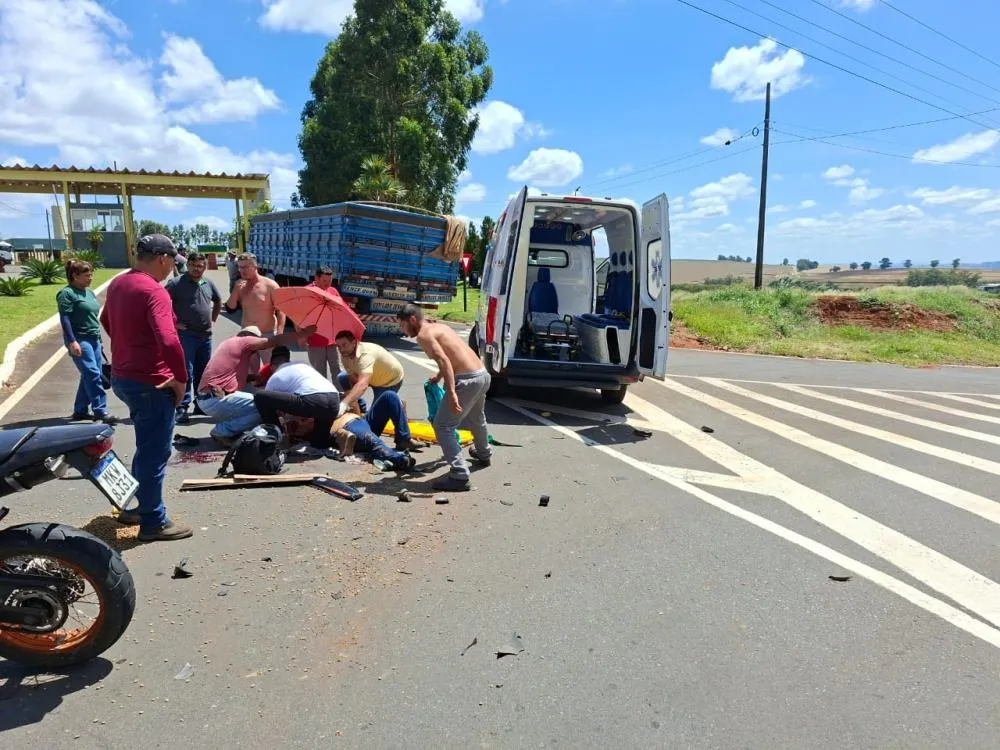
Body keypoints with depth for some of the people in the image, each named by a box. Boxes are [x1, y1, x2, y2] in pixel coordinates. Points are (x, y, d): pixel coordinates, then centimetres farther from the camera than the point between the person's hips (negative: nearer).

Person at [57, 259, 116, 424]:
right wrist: (72, 341, -22)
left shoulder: (89, 293, 18)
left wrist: (99, 341, 22)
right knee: (92, 374, -15)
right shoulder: (67, 293, -7)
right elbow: (64, 319, -14)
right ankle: (100, 411, -15)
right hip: (79, 340, -8)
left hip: (93, 339, 8)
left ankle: (80, 410, 19)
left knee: (89, 376, 9)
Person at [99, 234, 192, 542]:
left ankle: (134, 506, 35)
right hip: (150, 383, -9)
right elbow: (169, 342, -34)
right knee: (155, 453, 2)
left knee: (146, 448, 23)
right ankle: (154, 523, 13)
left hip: (122, 376, 9)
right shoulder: (154, 291, -21)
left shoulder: (118, 283, 8)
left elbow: (106, 321, 27)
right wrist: (181, 379, -21)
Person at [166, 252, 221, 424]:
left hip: (206, 335, 6)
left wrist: (213, 320, 17)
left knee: (203, 372, 14)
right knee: (186, 373, -8)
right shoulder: (177, 283, -7)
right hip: (185, 335, -6)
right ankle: (181, 408, -4)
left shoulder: (208, 284, 10)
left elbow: (218, 302, 26)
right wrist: (173, 322, -11)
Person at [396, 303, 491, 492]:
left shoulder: (423, 334, -8)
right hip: (483, 374, 10)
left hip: (468, 380, -10)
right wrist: (438, 376, 35)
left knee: (443, 425, -5)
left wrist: (452, 393, -30)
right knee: (476, 418, 32)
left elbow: (443, 360, -22)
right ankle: (483, 453, 56)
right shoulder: (439, 326, 19)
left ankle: (459, 476, -9)